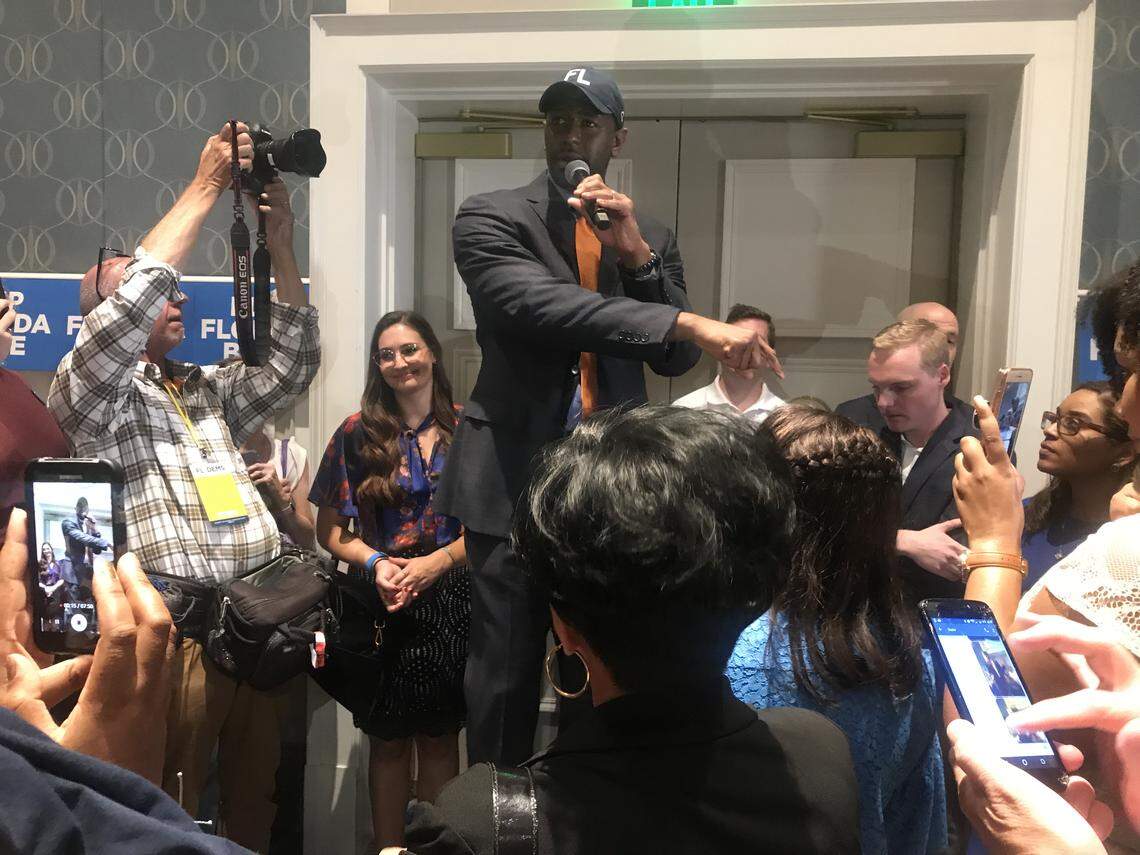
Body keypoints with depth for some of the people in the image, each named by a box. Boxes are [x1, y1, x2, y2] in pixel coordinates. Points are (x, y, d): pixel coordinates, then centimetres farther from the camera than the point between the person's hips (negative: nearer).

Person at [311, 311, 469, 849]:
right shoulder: (357, 434, 2)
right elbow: (330, 531, 3)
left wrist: (435, 562, -14)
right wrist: (376, 562, -15)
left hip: (450, 601, 0)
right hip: (382, 605, 0)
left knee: (440, 738, 10)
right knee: (388, 741, 9)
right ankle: (389, 847, 25)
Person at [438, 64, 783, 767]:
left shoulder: (652, 237, 12)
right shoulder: (491, 218, -1)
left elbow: (677, 359, 6)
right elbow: (540, 306, -20)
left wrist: (637, 255, -8)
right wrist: (690, 323, -29)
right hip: (516, 478, -3)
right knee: (505, 680, 4)